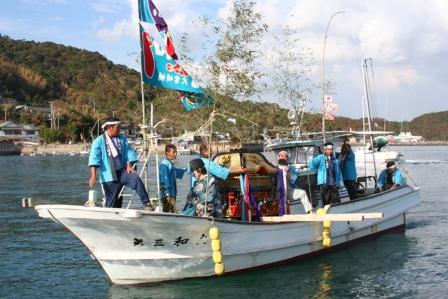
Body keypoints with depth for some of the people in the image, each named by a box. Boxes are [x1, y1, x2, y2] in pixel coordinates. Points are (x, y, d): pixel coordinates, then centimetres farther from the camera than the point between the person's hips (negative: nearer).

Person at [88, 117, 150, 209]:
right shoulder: (99, 141, -2)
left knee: (136, 180, -25)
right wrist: (93, 175, -17)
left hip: (122, 171, 3)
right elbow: (94, 159, -8)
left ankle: (146, 204, -25)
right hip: (109, 176, -3)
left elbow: (129, 152, 8)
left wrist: (129, 166, -9)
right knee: (112, 202, 0)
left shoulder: (122, 138, 11)